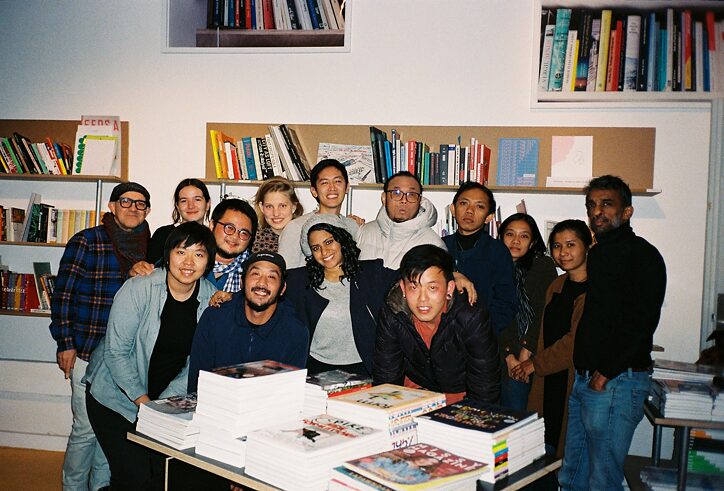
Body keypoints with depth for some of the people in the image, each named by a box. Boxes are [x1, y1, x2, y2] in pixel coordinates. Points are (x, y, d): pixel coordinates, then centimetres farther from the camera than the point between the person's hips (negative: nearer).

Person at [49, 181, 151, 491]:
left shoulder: (149, 246, 9)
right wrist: (65, 344, -7)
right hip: (89, 352, -4)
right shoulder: (86, 242, -4)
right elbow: (62, 294, -4)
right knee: (86, 428, 0)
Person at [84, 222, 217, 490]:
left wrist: (162, 404, -11)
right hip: (116, 396, -3)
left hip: (167, 400, 3)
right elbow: (116, 352, -14)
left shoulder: (211, 298, -8)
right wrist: (142, 401, -14)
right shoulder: (138, 289, -17)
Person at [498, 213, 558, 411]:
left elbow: (546, 312, -2)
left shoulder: (544, 266, 6)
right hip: (496, 356, 1)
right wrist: (508, 356, -8)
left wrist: (526, 350, -10)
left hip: (531, 357, -1)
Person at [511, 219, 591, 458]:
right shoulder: (557, 286, 15)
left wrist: (535, 363, -7)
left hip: (577, 381, -6)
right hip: (548, 380, 7)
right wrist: (527, 359, 3)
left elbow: (578, 341, -15)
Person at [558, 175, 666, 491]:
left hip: (615, 382, -8)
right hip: (581, 378, 8)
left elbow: (642, 321, -17)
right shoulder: (594, 254, 19)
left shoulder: (643, 255, -8)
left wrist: (608, 372, -18)